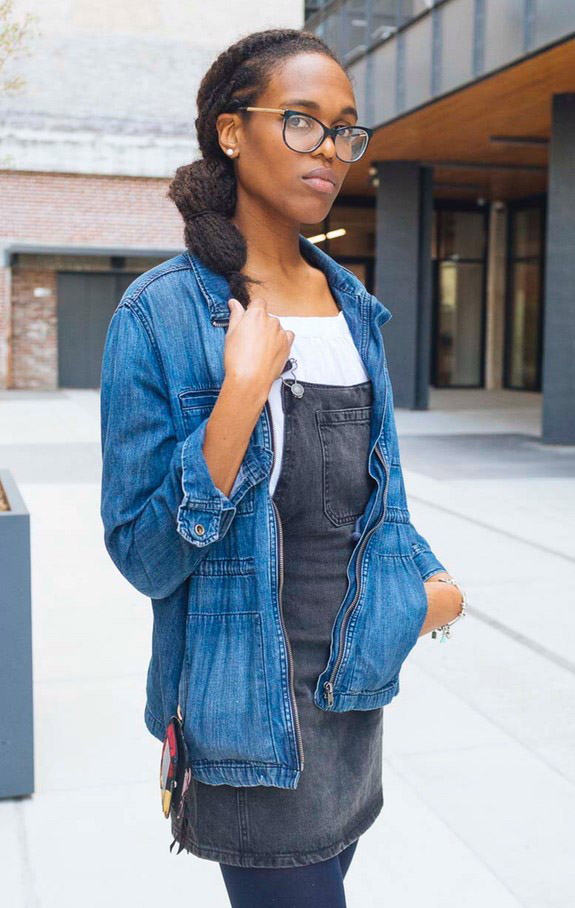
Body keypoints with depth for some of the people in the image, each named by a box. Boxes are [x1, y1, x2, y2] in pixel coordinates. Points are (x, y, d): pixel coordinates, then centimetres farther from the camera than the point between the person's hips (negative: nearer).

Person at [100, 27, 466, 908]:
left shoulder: (354, 306, 4)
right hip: (251, 696, -6)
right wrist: (242, 394, -26)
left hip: (354, 681, 6)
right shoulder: (161, 313, -15)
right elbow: (146, 556, -17)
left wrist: (421, 574, 1)